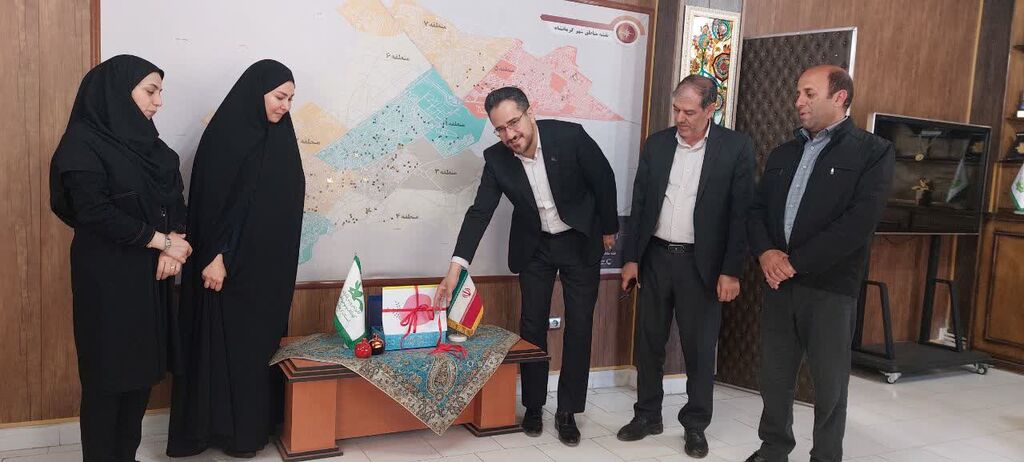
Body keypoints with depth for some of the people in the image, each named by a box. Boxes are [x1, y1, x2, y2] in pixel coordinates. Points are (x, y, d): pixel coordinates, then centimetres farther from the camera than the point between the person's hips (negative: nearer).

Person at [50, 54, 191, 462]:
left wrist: (175, 239, -9)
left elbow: (174, 196, 9)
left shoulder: (144, 139, 11)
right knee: (108, 373, 2)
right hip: (108, 277, -7)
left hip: (151, 273, 7)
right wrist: (162, 240, -15)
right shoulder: (84, 143, -12)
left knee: (143, 367, 12)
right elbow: (95, 212, -19)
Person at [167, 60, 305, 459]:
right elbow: (210, 201, -14)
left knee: (258, 343, 11)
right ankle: (214, 425, 15)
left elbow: (284, 207, 10)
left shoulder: (279, 140, 8)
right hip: (225, 264, -6)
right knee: (222, 344, 2)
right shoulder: (224, 135, -10)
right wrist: (216, 257, -18)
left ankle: (252, 425, 21)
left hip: (267, 266, 6)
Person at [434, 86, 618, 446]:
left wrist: (609, 228, 1)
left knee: (579, 327, 2)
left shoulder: (570, 136, -24)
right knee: (532, 326, 6)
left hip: (580, 242, -1)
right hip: (535, 247, 2)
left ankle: (567, 411, 14)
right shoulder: (496, 158, -16)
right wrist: (457, 266, -28)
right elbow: (480, 212, -17)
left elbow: (604, 179, -10)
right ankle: (533, 405, 22)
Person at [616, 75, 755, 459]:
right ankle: (647, 415, 26)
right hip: (655, 256, 3)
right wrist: (631, 257, 4)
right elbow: (639, 205, 7)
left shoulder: (736, 147, -5)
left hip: (701, 263, -3)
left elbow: (741, 212, -7)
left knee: (699, 348, 7)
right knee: (648, 342, 11)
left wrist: (731, 271, -10)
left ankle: (695, 424, 23)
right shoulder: (656, 144, 4)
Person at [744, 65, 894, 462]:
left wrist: (797, 261, -15)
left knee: (829, 383, 7)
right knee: (774, 376, 13)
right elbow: (757, 209, 12)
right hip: (778, 282, 5)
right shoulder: (783, 153, 15)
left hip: (830, 286, -5)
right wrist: (765, 252, -8)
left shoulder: (873, 151, -4)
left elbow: (860, 221, -14)